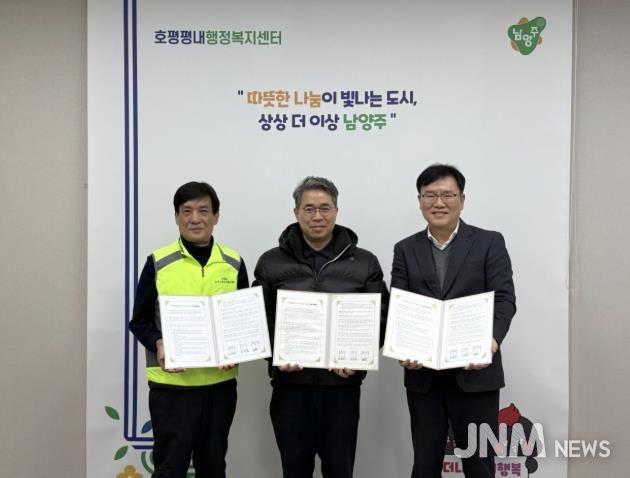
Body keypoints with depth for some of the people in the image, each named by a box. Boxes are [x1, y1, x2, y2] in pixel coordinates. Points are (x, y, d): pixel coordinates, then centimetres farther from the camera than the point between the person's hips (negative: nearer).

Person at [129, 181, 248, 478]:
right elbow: (140, 320, 2)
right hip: (170, 384, -2)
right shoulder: (158, 263, -3)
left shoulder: (234, 264, 3)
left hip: (220, 383, 3)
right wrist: (158, 344, -18)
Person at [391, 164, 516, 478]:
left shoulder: (489, 243, 1)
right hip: (422, 377, 2)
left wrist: (492, 340, -26)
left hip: (475, 374, -2)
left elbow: (504, 299, -7)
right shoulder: (405, 250, 8)